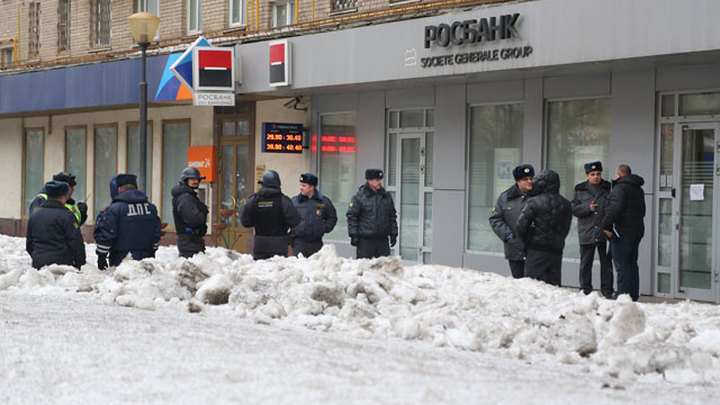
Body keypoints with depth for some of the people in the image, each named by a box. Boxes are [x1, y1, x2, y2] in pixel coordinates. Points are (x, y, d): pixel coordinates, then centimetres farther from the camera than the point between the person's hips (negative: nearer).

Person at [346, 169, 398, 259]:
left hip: (382, 240, 4)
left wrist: (393, 234, 12)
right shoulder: (359, 197, -4)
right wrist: (353, 235, -10)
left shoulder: (387, 197, 10)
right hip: (365, 240, -4)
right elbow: (351, 217, -4)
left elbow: (392, 217, 17)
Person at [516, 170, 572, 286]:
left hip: (537, 250, -5)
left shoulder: (534, 202, -10)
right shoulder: (566, 205, 8)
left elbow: (521, 225, -8)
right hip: (556, 251, 5)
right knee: (553, 284, 9)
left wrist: (526, 241, 8)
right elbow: (566, 229, 12)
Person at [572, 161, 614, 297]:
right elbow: (573, 209, 3)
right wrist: (587, 208, -13)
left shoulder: (609, 188, 5)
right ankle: (585, 290, 13)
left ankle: (607, 291, 10)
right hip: (586, 233, 0)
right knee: (585, 263, 5)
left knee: (606, 263, 3)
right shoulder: (580, 190, 7)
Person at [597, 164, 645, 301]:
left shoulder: (620, 188, -12)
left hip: (622, 233, -9)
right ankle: (633, 296, 17)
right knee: (632, 263, 14)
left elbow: (614, 209, -24)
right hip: (637, 231, 9)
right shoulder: (638, 190, 18)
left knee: (622, 264, -7)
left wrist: (603, 228, -22)